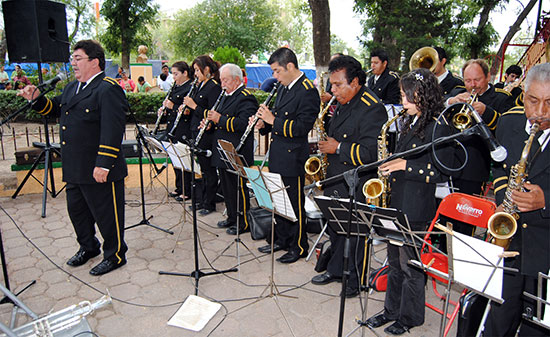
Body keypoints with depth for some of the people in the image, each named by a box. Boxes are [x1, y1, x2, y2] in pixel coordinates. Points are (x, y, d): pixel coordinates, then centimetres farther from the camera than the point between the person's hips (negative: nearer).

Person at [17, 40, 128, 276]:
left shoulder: (108, 89, -16)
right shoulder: (72, 88, 15)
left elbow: (112, 130, -24)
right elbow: (56, 109, 26)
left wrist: (103, 164, -27)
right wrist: (37, 100, 5)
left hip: (100, 170, -9)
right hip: (75, 169, 10)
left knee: (106, 214, 4)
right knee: (76, 209, 22)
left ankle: (115, 255, 22)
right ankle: (88, 247, 42)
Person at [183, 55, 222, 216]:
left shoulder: (214, 87, -15)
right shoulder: (201, 85, 13)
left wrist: (194, 106, -18)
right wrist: (187, 108, 3)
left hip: (207, 134, -9)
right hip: (197, 131, 9)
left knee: (208, 168, 1)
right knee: (200, 167, 16)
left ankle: (209, 204, 12)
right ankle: (201, 199, 28)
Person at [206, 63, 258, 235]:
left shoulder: (246, 98, -14)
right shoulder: (226, 96, 17)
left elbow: (243, 124, -26)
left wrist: (220, 119, -24)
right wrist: (211, 122, 6)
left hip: (237, 154, -10)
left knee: (239, 188, -1)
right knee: (227, 188, 17)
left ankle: (244, 223, 11)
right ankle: (232, 217, 31)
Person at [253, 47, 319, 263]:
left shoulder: (308, 92, -16)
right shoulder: (283, 87, 12)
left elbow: (302, 127, -22)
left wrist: (273, 120, -21)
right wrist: (264, 123, 2)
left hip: (293, 158, -9)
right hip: (278, 155, 9)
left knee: (294, 204, 3)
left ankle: (299, 247, 19)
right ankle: (281, 240, 34)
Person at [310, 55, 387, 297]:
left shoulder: (372, 108, -17)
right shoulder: (343, 103, 11)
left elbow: (370, 152, -23)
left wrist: (338, 148, -18)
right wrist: (326, 143, 8)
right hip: (335, 179, 9)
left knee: (353, 233, 4)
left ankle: (355, 280, 23)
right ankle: (335, 270, 37)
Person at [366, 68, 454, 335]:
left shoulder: (438, 127, -14)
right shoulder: (411, 122, 11)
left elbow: (442, 171, -15)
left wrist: (406, 165, -19)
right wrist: (391, 166, 4)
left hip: (416, 208, -8)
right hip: (396, 202, 8)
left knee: (411, 264, 7)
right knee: (394, 261, 18)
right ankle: (392, 309, 35)